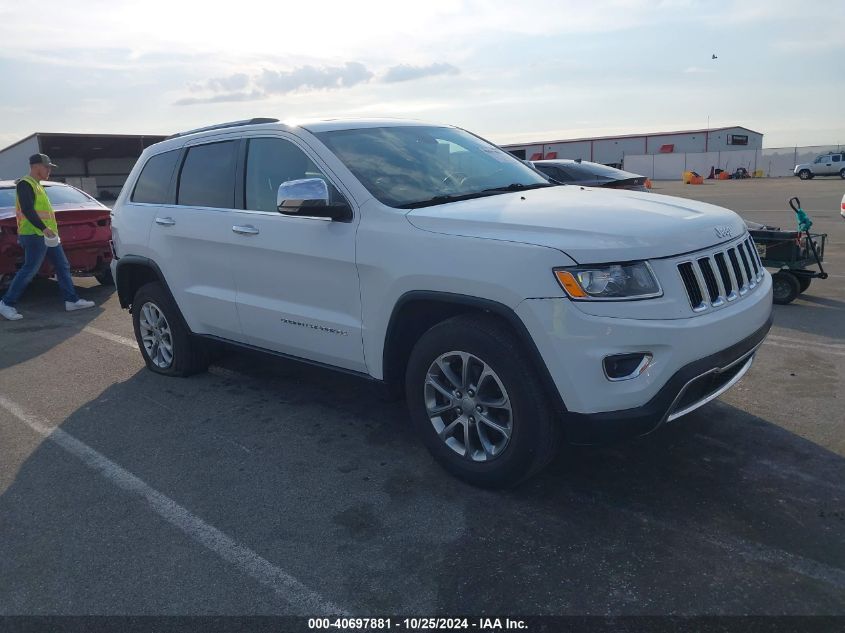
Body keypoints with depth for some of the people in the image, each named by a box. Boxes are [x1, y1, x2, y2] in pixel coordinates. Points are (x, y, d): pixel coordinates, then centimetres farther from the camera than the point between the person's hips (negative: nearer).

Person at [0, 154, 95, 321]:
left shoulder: (37, 185, 21)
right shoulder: (25, 184, -9)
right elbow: (27, 210, -21)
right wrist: (44, 228, -28)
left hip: (48, 235, 10)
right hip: (35, 236, -10)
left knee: (63, 267, 8)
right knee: (29, 270, -7)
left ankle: (72, 301, 11)